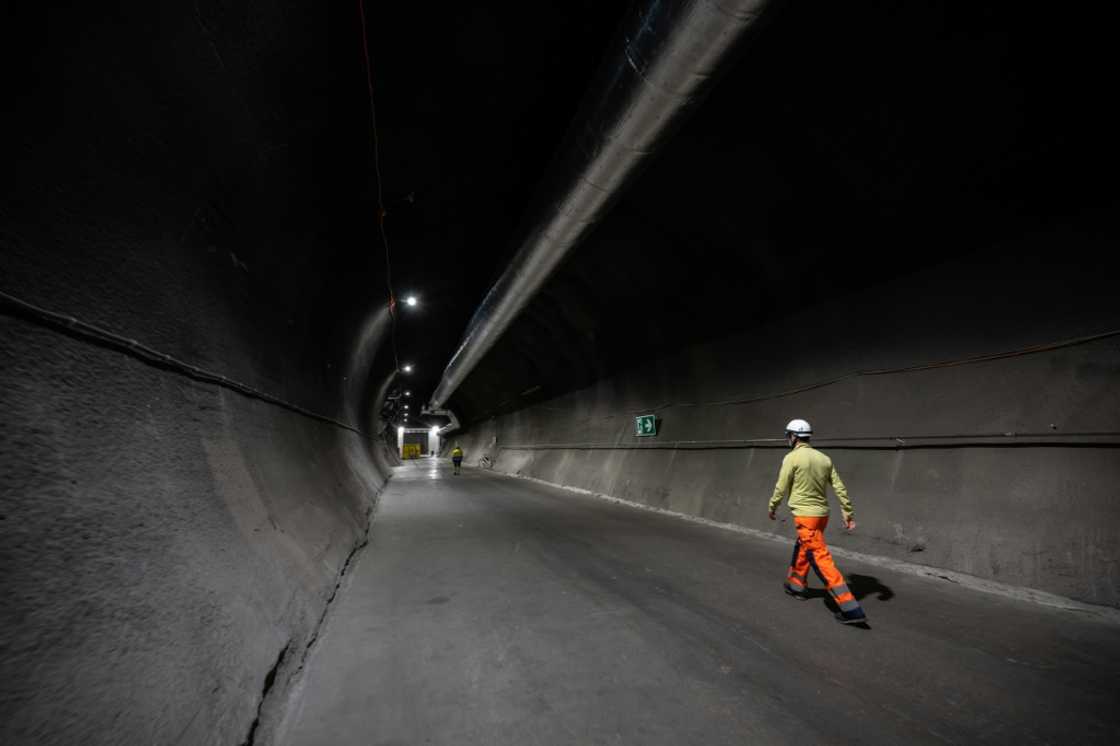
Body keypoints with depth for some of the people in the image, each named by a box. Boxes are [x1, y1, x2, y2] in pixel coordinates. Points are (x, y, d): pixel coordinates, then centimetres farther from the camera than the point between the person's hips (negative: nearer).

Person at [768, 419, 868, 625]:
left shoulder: (792, 458, -13)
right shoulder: (824, 458, 6)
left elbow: (781, 488, -9)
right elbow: (840, 487, 4)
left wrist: (772, 508, 6)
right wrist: (849, 513, 8)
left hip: (805, 515, -8)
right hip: (822, 513, 8)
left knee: (821, 558, -6)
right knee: (802, 549, 25)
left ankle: (850, 608, -8)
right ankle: (795, 585, 40)